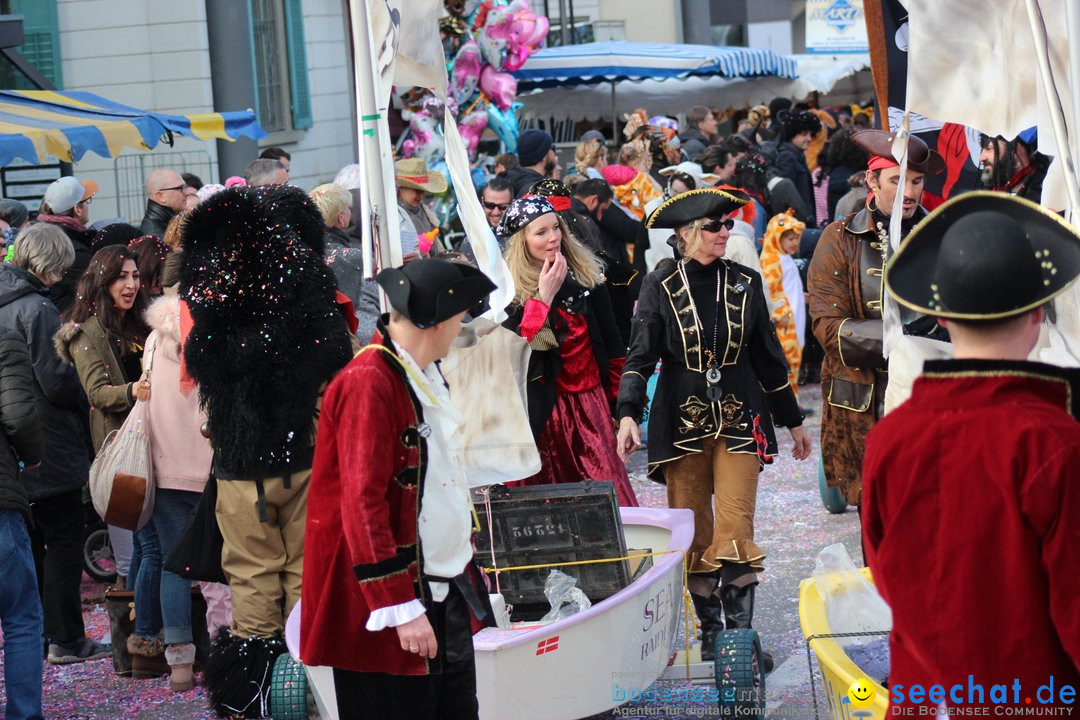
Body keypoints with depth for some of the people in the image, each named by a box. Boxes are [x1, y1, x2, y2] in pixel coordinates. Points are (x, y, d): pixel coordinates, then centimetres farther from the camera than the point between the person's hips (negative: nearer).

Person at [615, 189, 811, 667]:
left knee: (735, 532, -8)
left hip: (738, 418, 1)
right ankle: (710, 631, 16)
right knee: (693, 535, 4)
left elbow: (768, 355, 15)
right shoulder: (661, 286, -1)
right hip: (682, 421, -1)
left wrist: (792, 420, 19)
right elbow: (640, 355, -5)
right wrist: (628, 413, -20)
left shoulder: (744, 283, 7)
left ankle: (741, 633, -3)